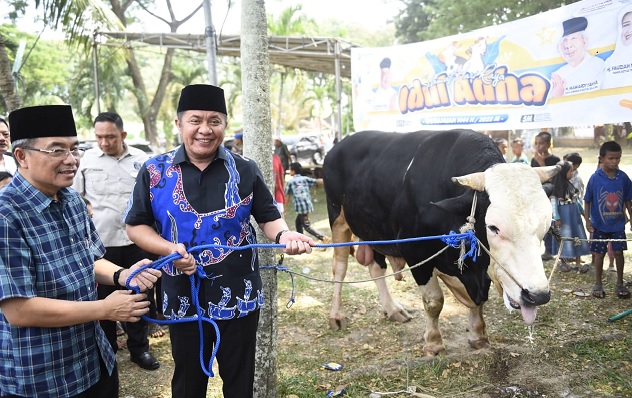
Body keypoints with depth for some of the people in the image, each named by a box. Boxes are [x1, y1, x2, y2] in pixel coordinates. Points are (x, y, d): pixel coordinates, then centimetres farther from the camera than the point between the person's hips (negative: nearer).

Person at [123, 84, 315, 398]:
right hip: (184, 300, 0)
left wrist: (283, 235, -20)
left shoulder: (245, 170, -2)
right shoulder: (154, 172, -4)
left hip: (239, 297, 0)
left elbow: (268, 217, 3)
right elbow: (136, 225, 1)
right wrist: (169, 249, -17)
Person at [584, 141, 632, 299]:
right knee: (599, 254, 9)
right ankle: (598, 284, 23)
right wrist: (587, 220, -9)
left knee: (619, 253, 9)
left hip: (618, 224, 2)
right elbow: (587, 201, -5)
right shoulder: (595, 178, -12)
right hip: (600, 225, -2)